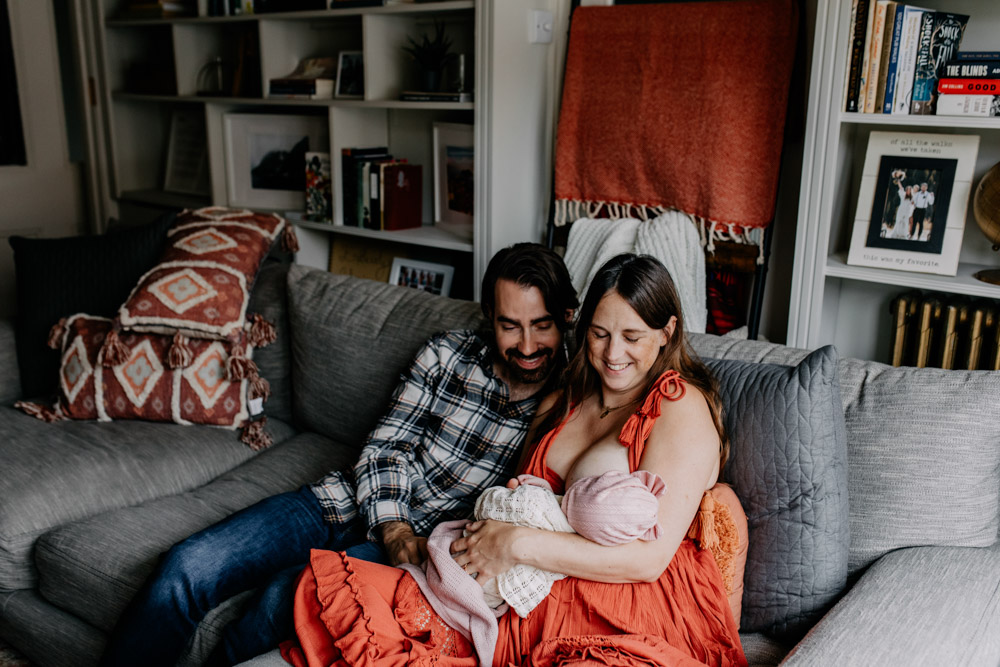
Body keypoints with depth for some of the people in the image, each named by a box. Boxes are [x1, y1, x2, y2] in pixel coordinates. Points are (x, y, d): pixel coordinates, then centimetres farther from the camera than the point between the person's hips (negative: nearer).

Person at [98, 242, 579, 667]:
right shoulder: (445, 355, 3)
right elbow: (384, 447, 2)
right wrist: (393, 526, -15)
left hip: (429, 541, -3)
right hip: (352, 504, 4)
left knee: (289, 592, -30)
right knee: (188, 566, -13)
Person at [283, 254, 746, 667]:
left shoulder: (683, 408, -6)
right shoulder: (562, 402, 16)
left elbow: (650, 557, -14)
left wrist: (520, 544, -16)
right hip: (542, 597, 5)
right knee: (326, 583, -14)